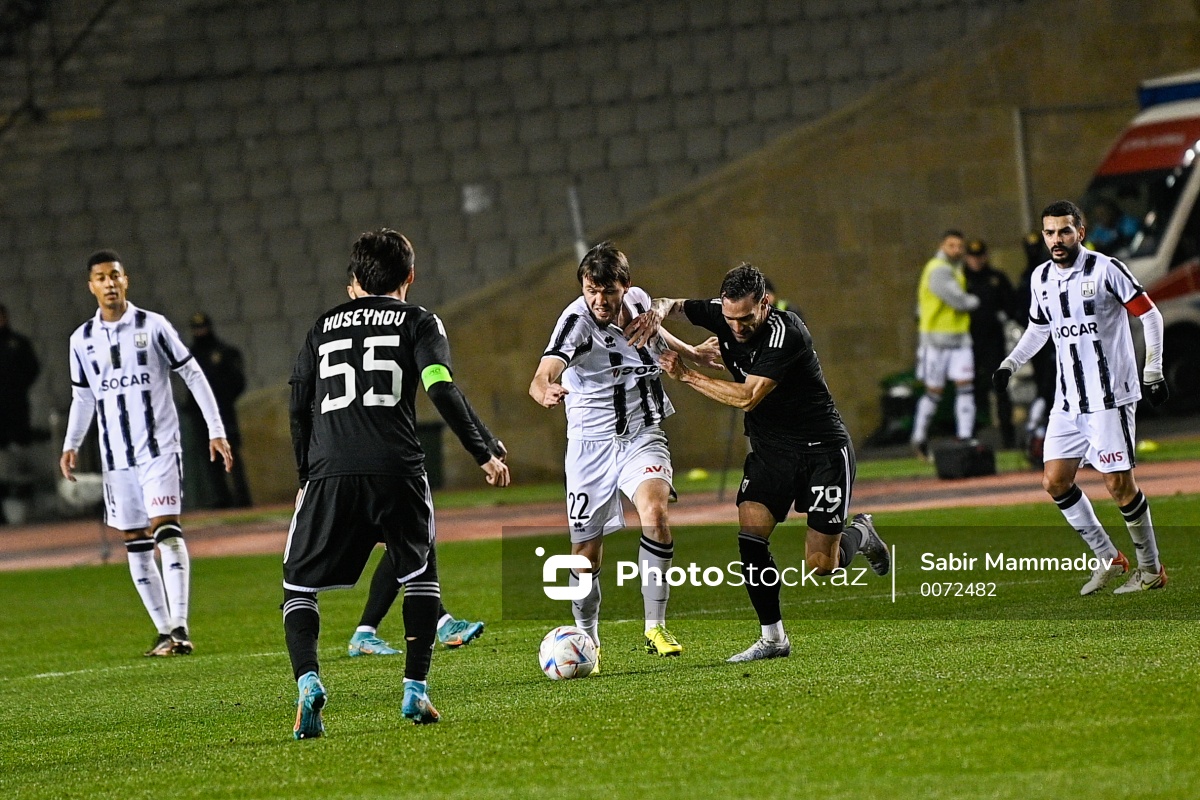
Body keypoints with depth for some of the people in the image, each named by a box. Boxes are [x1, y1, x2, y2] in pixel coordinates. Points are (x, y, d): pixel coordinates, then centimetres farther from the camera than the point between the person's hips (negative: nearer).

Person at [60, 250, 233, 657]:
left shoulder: (153, 326, -3)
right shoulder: (82, 340, 8)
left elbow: (193, 375, 0)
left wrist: (216, 430, -5)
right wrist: (71, 445, 5)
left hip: (159, 445, -4)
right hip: (116, 455, 5)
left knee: (165, 528, -17)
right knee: (135, 544, 4)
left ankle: (180, 628, -22)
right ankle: (164, 632, 10)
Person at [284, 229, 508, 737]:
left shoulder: (324, 326, 21)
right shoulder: (417, 321, 11)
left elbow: (299, 409, 18)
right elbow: (441, 389, -4)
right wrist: (483, 455, 1)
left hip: (329, 472, 1)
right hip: (396, 469, -1)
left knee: (299, 587, 9)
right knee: (420, 575, 19)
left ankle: (307, 680, -16)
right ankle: (415, 690, 8)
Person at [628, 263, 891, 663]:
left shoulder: (785, 331, -26)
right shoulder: (722, 315, -7)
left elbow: (747, 397, -30)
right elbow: (671, 305, 9)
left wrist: (686, 375, -24)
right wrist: (658, 311, -16)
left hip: (822, 449, -6)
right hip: (769, 448, 6)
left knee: (820, 564, -6)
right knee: (750, 535, -15)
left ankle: (859, 534, 28)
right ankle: (773, 638, -5)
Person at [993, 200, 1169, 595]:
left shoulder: (1105, 269, -10)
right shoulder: (1041, 279, 9)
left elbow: (1150, 315, -6)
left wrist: (1153, 372, -10)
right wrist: (1009, 364, 12)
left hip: (1109, 397, -7)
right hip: (1068, 400, 7)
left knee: (1119, 484, -8)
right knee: (1055, 481, 1)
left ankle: (1151, 569, 7)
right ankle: (1108, 558, 14)